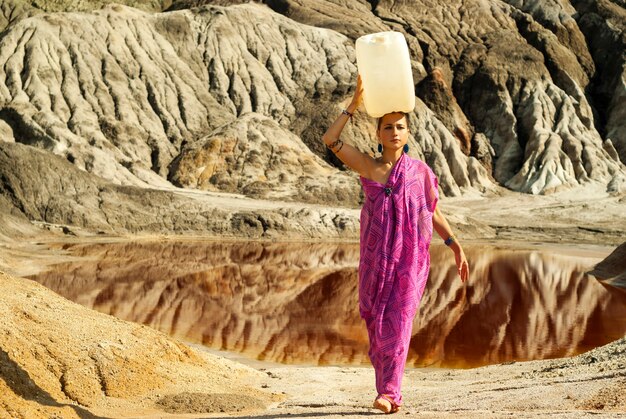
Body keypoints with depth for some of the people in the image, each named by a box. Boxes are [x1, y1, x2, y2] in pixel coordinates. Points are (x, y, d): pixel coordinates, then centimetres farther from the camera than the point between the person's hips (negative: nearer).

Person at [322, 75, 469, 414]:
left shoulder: (421, 171, 4)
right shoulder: (367, 166, 3)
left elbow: (434, 214, 12)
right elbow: (330, 139, -7)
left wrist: (457, 249, 9)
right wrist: (355, 103, -9)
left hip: (410, 258, -1)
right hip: (375, 257, 1)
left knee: (397, 322, -10)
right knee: (376, 323, 3)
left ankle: (389, 392, -11)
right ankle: (389, 391, 15)